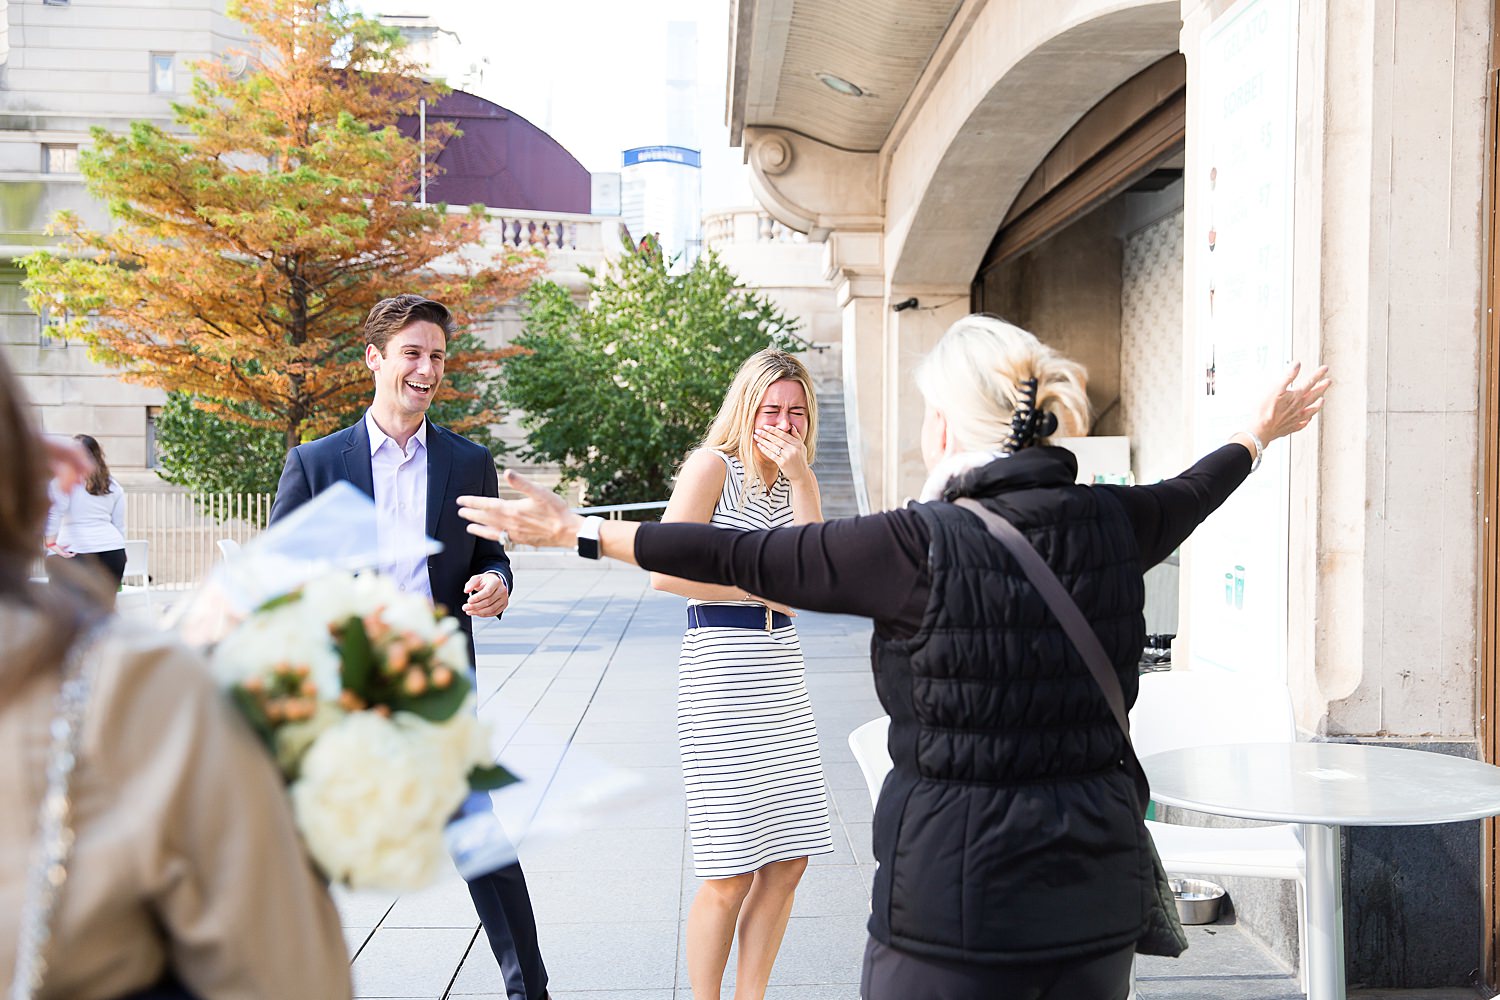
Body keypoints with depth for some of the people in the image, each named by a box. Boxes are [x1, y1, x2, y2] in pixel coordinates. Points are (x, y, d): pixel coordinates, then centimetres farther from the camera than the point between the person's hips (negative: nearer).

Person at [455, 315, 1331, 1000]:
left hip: (956, 898, -5)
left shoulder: (921, 545, -17)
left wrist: (583, 534, -3)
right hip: (1100, 891, 6)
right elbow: (1186, 494, 20)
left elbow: (744, 558, -12)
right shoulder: (1111, 525, -1)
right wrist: (1260, 433, 42)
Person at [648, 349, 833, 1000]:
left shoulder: (791, 482, 16)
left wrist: (803, 479, -7)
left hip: (780, 667, 7)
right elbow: (665, 572, -16)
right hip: (721, 663, -7)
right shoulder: (713, 465, -6)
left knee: (787, 863, 9)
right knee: (730, 874, -3)